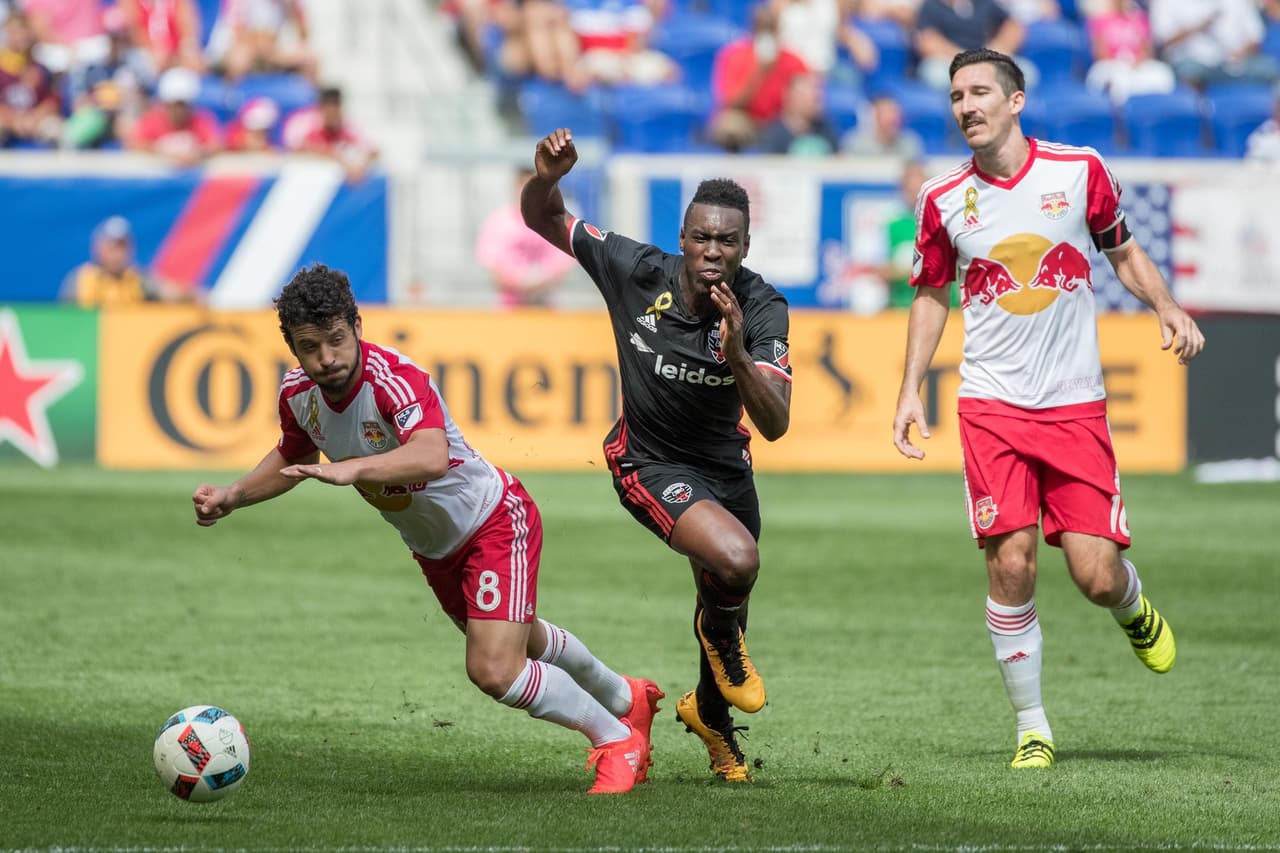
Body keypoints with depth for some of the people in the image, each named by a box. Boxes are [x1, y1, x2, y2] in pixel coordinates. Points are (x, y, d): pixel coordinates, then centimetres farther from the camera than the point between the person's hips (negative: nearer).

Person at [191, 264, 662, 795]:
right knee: (523, 643, 27)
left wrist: (352, 470, -69)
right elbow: (294, 459, 11)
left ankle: (617, 741, 2)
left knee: (494, 671, -22)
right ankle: (627, 700, 56)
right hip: (434, 549, 8)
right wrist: (231, 498, -3)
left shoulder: (395, 378, -36)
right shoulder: (298, 394, -13)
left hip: (496, 523, -8)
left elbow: (431, 456, -56)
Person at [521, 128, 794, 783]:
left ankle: (709, 711, 55)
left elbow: (774, 424, -29)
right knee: (736, 559, -31)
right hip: (651, 464, -4)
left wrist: (738, 354, -45)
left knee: (726, 593, 21)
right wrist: (547, 178, -30)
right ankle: (721, 632, 7)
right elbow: (543, 220, -7)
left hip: (725, 463, 4)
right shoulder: (636, 272, -21)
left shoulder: (761, 308, -20)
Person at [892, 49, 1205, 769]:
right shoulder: (944, 199, 1)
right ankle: (1032, 728, 2)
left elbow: (1124, 251, 13)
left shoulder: (1080, 169, -1)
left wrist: (1168, 307, -5)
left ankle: (1134, 607, 33)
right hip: (992, 406, 0)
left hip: (1076, 405, 0)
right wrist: (912, 391, 7)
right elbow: (932, 295, 15)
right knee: (1012, 563, -12)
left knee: (1097, 578, -5)